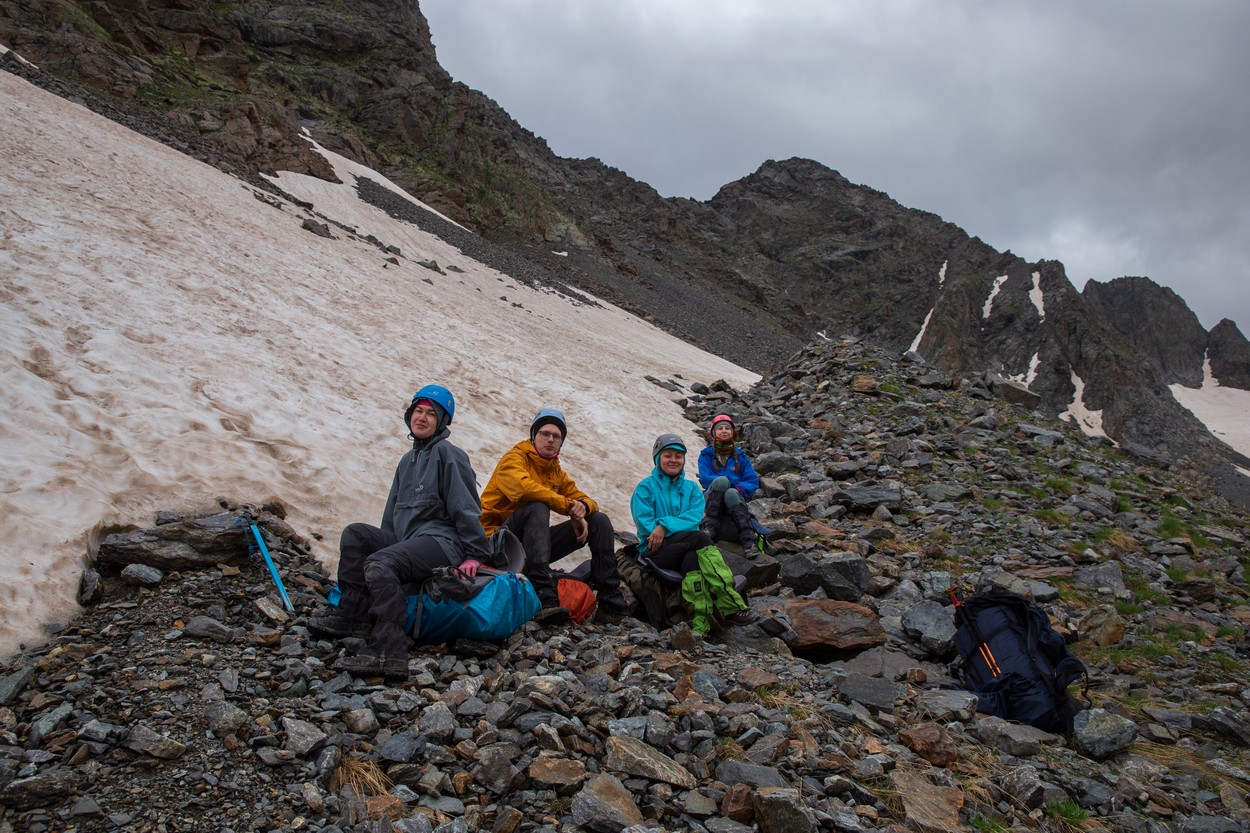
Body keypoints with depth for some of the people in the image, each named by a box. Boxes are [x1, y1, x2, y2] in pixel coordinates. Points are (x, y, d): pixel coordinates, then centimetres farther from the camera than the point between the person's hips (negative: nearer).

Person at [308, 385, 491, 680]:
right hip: (407, 540, 9)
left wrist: (475, 554, -13)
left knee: (380, 564, -29)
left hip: (442, 542, -8)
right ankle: (352, 614, -9)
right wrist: (384, 544, 20)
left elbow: (467, 508, -9)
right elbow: (393, 512, 28)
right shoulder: (408, 460, 24)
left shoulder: (446, 453, -3)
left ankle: (388, 652, -37)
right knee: (355, 534, -7)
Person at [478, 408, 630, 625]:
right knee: (537, 508, -37)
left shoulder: (556, 472, 16)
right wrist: (569, 507, -25)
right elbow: (523, 487, -28)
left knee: (599, 521, 1)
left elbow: (585, 499, 13)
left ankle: (609, 597, -2)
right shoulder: (514, 458, -6)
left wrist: (583, 507, -14)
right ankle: (544, 597, -48)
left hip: (532, 543, 7)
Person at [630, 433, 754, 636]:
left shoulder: (691, 488, 18)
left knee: (692, 557, -35)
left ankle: (700, 624, -47)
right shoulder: (646, 487, 9)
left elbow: (694, 517, -2)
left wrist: (665, 525, -18)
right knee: (700, 538, -31)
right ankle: (728, 605, -38)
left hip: (687, 547, 3)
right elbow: (644, 524, -6)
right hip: (655, 552, -3)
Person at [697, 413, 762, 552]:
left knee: (731, 493, -35)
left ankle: (748, 541, -44)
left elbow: (753, 482, 7)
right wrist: (733, 481, -13)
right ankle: (710, 527, -35)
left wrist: (740, 488, -15)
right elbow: (705, 480, -6)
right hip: (712, 500, -1)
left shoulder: (740, 456, 14)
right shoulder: (706, 455, 9)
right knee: (721, 480, -31)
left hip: (733, 502, 1)